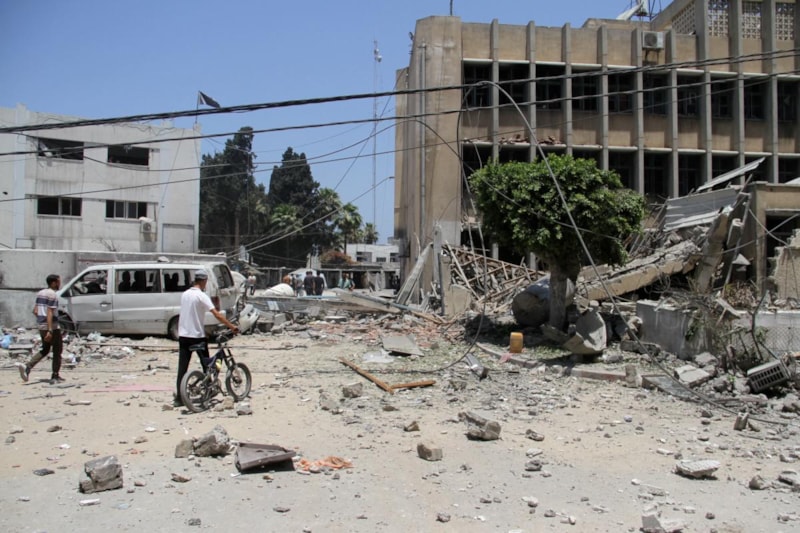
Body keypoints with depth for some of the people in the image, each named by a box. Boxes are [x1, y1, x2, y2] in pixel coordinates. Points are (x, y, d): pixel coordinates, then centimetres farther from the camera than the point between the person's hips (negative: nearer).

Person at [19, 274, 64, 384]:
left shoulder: (40, 293, 12)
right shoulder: (53, 295, -14)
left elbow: (35, 311, 13)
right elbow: (49, 313, -22)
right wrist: (50, 330, -25)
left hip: (41, 326, 8)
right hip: (52, 326, -8)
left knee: (45, 350, 20)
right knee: (57, 350, 4)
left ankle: (27, 366, 1)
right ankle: (55, 377, 6)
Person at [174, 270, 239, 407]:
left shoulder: (185, 294, 9)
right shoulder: (201, 296, -12)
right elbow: (217, 314, -21)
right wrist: (232, 326, -21)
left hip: (183, 335, 6)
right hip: (197, 336, -6)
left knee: (182, 368, 4)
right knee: (206, 366, 10)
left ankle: (179, 398, 1)